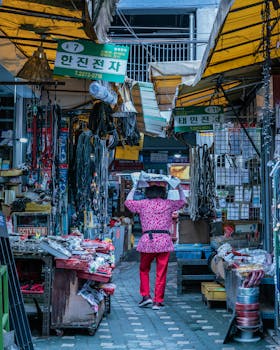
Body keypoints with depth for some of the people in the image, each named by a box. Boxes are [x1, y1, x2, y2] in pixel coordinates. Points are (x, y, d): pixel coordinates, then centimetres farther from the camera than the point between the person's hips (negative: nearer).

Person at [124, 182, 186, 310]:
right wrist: (180, 188, 42)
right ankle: (158, 301, 7)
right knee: (161, 273, 5)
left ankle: (146, 296, 9)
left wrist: (133, 189, 35)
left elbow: (127, 202, 24)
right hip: (164, 241, 0)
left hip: (147, 240, 0)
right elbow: (183, 201, 28)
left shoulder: (143, 203, 7)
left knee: (144, 269, 18)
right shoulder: (168, 203, 9)